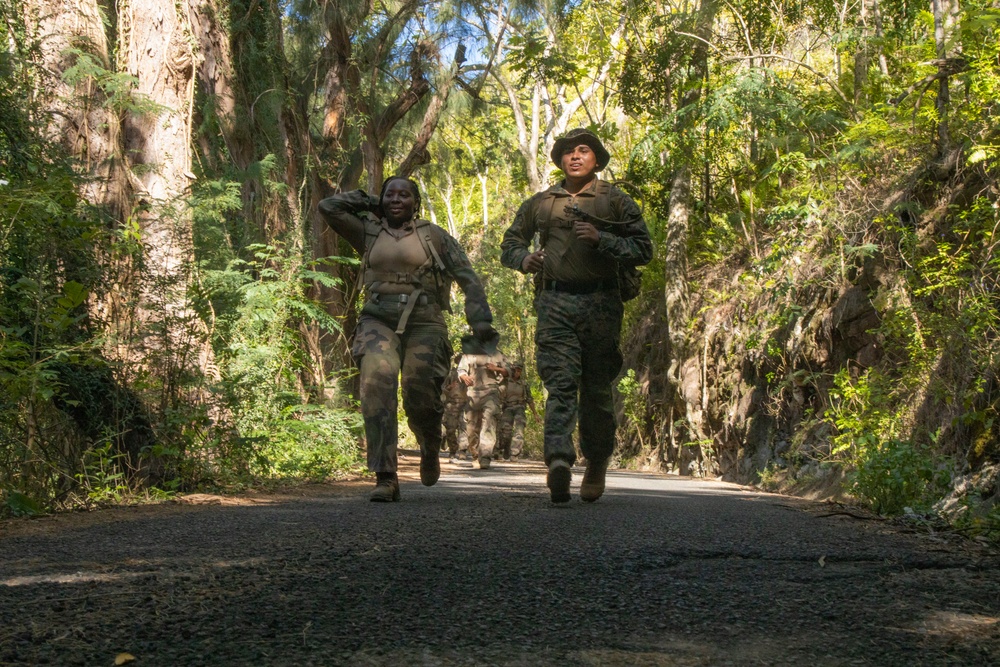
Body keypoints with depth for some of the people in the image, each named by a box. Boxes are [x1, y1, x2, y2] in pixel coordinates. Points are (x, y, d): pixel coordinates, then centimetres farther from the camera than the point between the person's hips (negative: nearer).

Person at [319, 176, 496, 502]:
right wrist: (369, 203, 19)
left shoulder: (434, 236, 10)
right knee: (377, 380, -26)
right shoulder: (369, 233, 16)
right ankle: (385, 478, -29)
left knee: (420, 396, -11)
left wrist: (480, 320, -6)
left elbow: (468, 279, 6)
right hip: (379, 321, 1)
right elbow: (328, 206, 10)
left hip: (424, 323, -1)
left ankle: (430, 449, 28)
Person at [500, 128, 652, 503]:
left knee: (597, 389, 5)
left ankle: (596, 466, 20)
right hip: (555, 303, 1)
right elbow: (509, 245, 24)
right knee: (561, 382, -14)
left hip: (600, 303, -1)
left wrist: (601, 239, -12)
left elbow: (643, 250, 2)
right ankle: (558, 460, -28)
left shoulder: (616, 202, 10)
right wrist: (524, 259, 1)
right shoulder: (540, 204, 17)